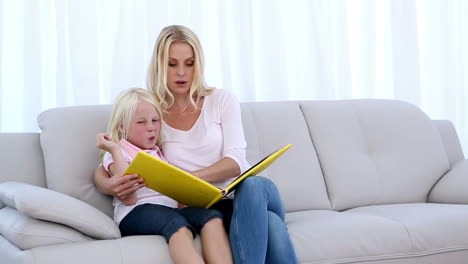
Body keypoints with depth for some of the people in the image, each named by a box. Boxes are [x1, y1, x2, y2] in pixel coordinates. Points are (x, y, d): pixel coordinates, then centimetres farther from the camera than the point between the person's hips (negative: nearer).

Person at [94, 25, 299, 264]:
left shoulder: (222, 101, 7)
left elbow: (236, 162, -5)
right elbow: (102, 170, 4)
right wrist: (108, 185, -22)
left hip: (239, 195, 2)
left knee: (253, 185, -38)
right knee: (269, 224, -36)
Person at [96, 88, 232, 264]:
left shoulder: (158, 154, 28)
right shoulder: (116, 155, 7)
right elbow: (129, 198, -10)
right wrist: (116, 150, -9)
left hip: (170, 208, 6)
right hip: (137, 211, -6)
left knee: (212, 217, -24)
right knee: (178, 226, -38)